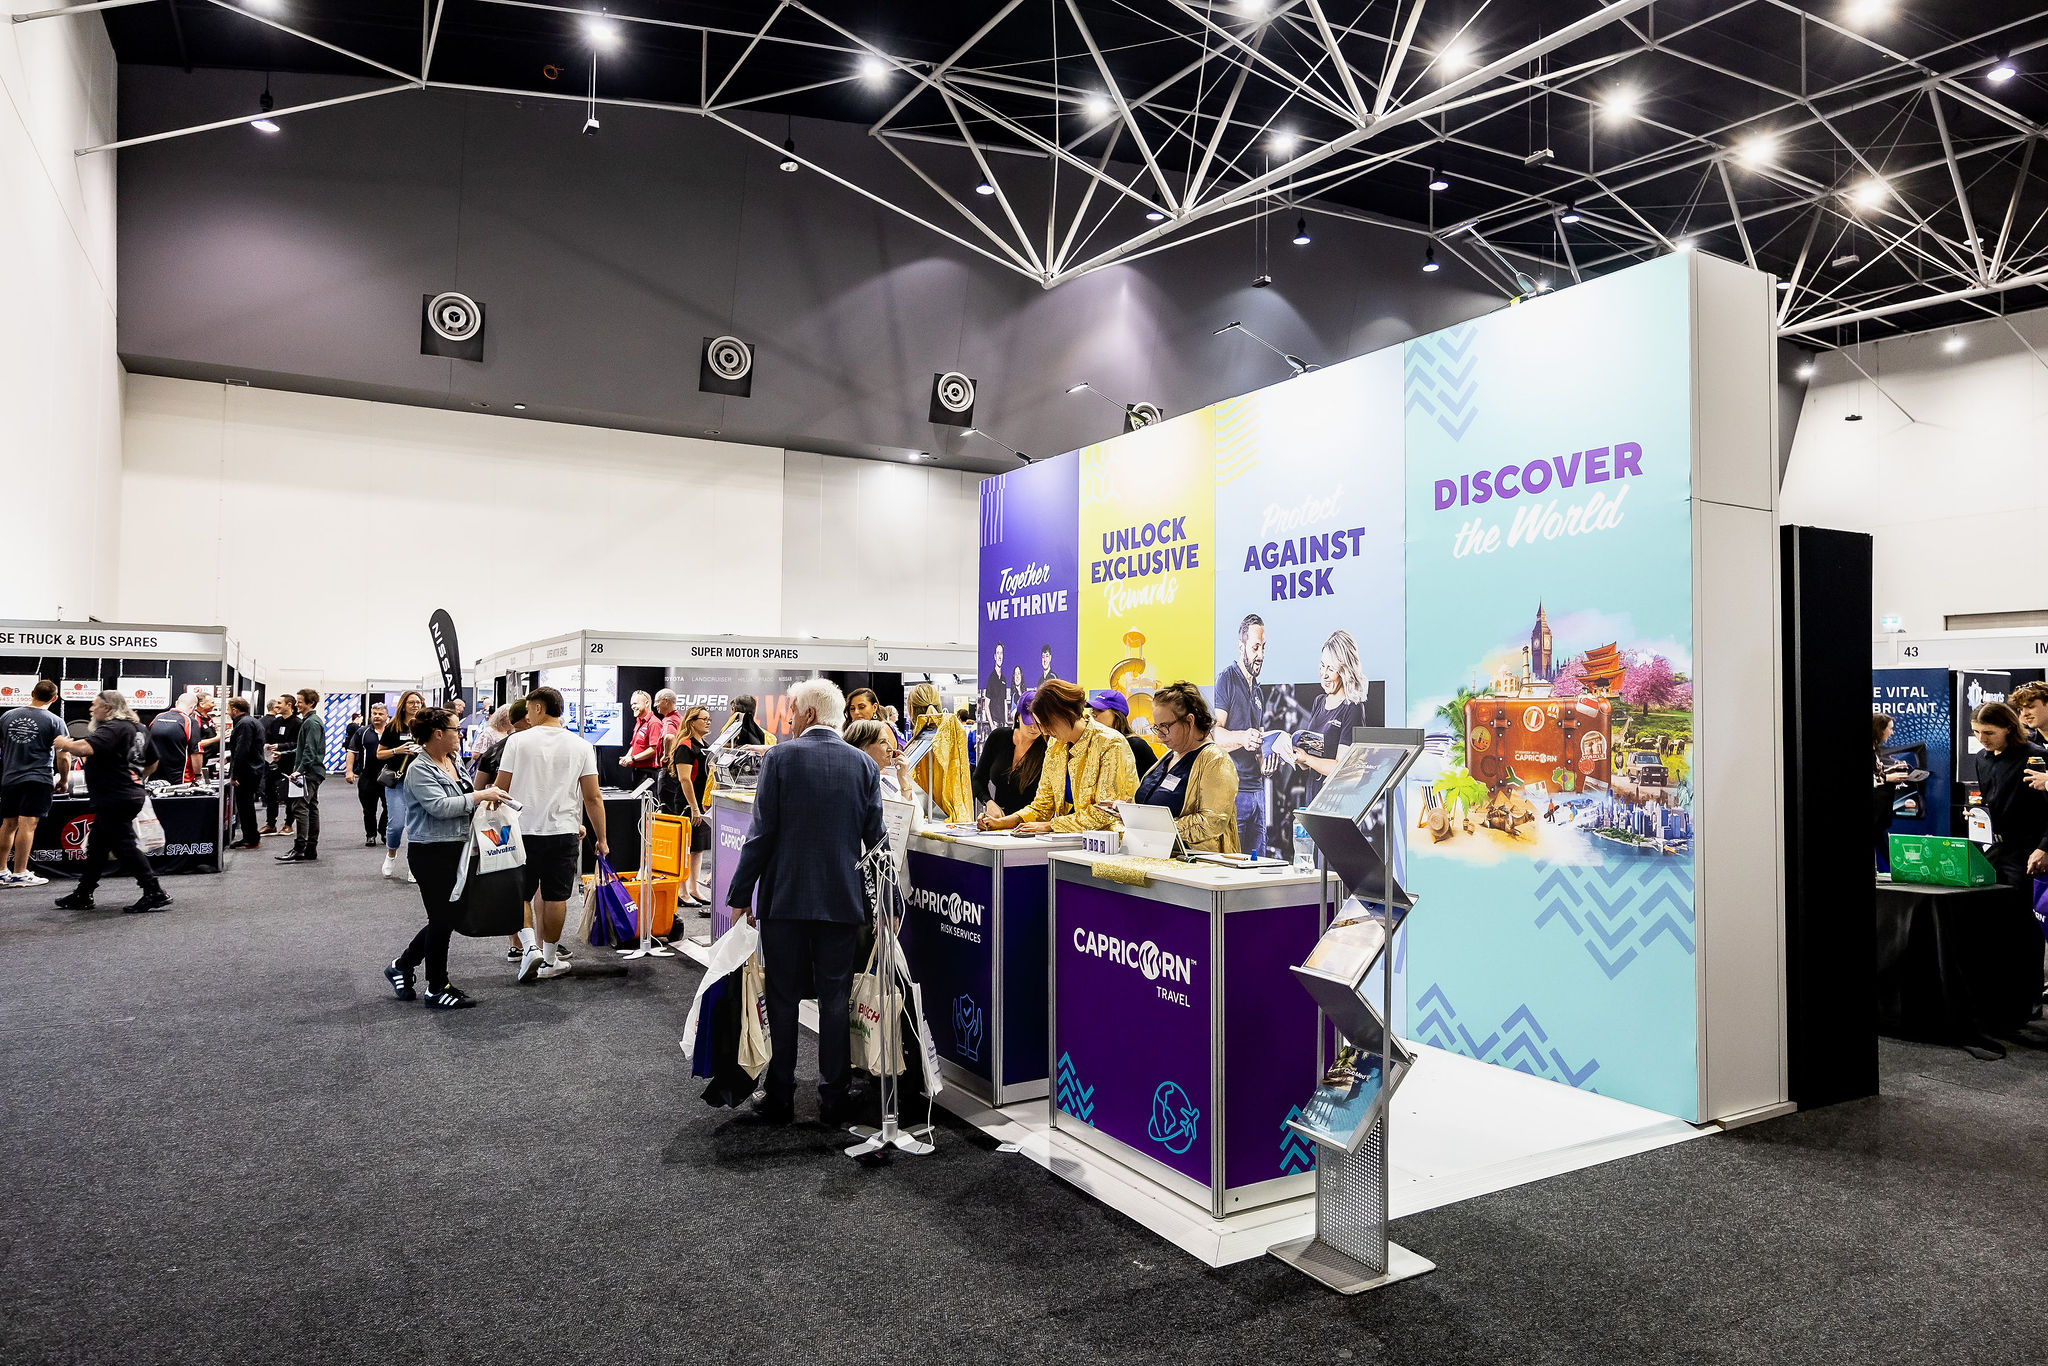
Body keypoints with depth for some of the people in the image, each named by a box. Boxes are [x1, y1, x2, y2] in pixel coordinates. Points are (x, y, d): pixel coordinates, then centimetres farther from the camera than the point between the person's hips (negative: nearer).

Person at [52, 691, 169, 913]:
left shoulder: (113, 728, -16)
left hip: (115, 799, -11)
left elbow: (85, 748, -31)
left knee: (124, 846, -7)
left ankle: (155, 893, -8)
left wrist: (65, 744, -13)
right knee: (96, 845, 18)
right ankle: (82, 895, 25)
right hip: (131, 794, 11)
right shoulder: (138, 728, 15)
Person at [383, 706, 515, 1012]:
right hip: (431, 853, -9)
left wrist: (487, 798, 8)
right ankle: (437, 989, 12)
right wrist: (480, 796, -22)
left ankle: (402, 966, 31)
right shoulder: (419, 770, -14)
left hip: (457, 850, 9)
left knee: (451, 916, 14)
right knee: (442, 919, -1)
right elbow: (439, 806, -25)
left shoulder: (453, 762, 11)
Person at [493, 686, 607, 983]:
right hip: (563, 832, 1)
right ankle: (549, 959, 17)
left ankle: (530, 945, -5)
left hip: (523, 829, -1)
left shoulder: (518, 741, -4)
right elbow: (593, 798, -2)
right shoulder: (581, 746, -1)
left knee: (520, 894, 12)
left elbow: (501, 789, -1)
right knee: (555, 897, 8)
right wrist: (601, 839, 5)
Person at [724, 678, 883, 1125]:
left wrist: (740, 894, -2)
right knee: (835, 999, 9)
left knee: (783, 999, 8)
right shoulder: (864, 764, 2)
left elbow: (762, 833, -9)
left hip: (785, 899, -2)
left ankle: (780, 1097, 16)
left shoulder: (780, 758, -7)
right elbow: (875, 838, 3)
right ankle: (834, 1097, 16)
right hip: (843, 900, 2)